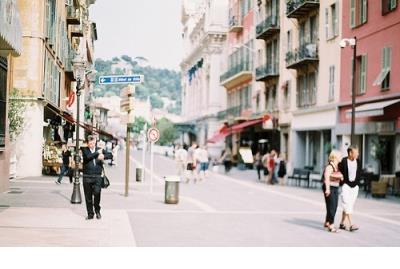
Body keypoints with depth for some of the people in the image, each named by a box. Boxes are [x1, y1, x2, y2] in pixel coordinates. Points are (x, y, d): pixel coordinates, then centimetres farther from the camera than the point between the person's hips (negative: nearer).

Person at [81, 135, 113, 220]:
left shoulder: (100, 150, 11)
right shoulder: (85, 150, 5)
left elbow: (110, 155, 5)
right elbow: (88, 156, -15)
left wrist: (103, 156, -13)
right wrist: (97, 153, -8)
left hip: (97, 177, 0)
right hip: (87, 177, 0)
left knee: (97, 193, -13)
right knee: (88, 196, 4)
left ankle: (97, 211, 8)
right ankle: (90, 214, 16)